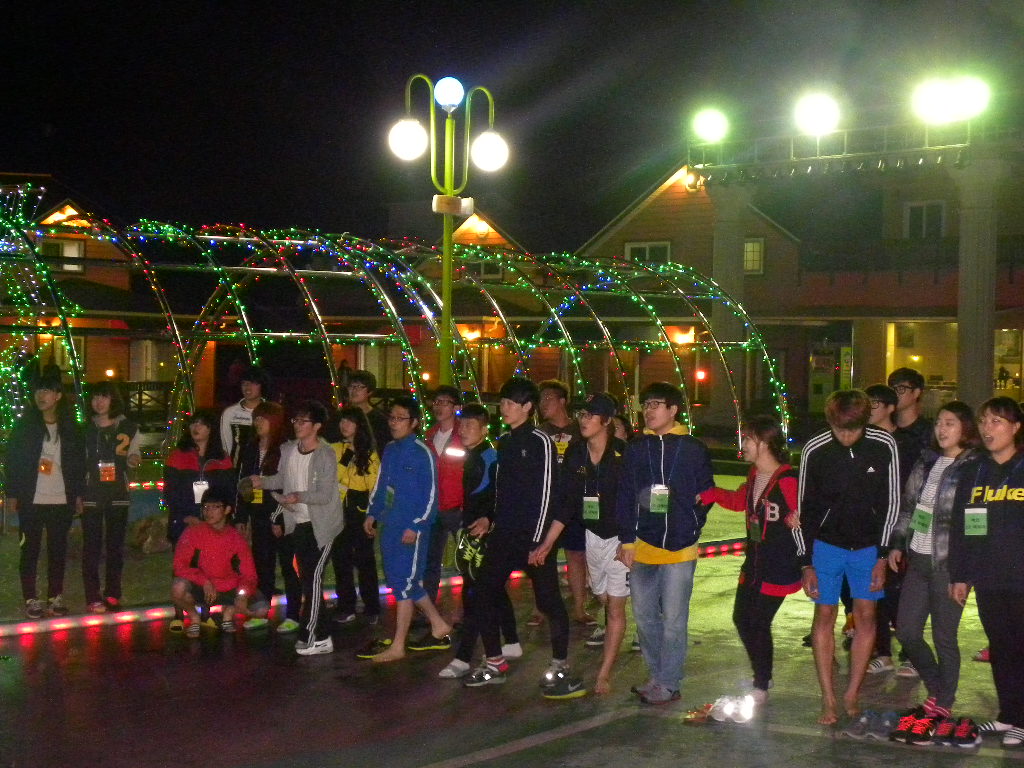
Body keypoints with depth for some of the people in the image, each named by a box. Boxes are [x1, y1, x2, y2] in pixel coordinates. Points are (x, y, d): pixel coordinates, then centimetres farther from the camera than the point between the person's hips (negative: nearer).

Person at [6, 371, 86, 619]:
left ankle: (56, 597, 14)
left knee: (58, 549, 5)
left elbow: (79, 462, 9)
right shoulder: (24, 426, 3)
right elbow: (12, 460, 1)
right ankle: (31, 599, 6)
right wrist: (12, 494, -4)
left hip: (61, 500, 1)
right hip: (31, 500, -1)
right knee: (30, 549, 1)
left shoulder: (70, 428, 7)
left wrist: (78, 494, 4)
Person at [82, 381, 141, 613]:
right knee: (91, 546, -3)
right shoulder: (85, 429, 3)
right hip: (91, 494, -1)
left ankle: (113, 595, 13)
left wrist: (133, 458, -10)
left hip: (118, 494, 1)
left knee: (116, 545, 5)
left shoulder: (128, 427, 5)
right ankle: (93, 598, -1)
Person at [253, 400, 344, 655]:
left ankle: (309, 636, -3)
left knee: (313, 577, -10)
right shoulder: (288, 450, 4)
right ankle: (321, 637, 20)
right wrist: (263, 482, -4)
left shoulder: (326, 455, -17)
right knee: (307, 577, 11)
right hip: (298, 522, 7)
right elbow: (282, 479, 14)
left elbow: (325, 494, -19)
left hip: (321, 525, -7)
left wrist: (299, 496, -32)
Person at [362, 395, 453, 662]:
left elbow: (430, 495, -13)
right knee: (408, 582, 13)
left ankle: (398, 646, 3)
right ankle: (439, 626, 29)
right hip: (389, 527, 8)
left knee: (404, 583, -4)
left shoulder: (422, 453, -11)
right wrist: (372, 514, 15)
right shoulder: (390, 450, 11)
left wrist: (416, 526, -16)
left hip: (411, 530, -8)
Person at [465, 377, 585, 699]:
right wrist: (491, 521, 12)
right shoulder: (504, 442, 12)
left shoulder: (540, 442, -10)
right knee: (485, 593, 8)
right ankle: (494, 663, 20)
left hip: (533, 536, -8)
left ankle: (560, 668, 8)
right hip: (505, 535, 8)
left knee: (547, 598, -3)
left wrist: (541, 542, -16)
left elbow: (547, 493, -13)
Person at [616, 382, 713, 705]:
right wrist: (627, 541, 2)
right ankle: (658, 676, 25)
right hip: (642, 547, 4)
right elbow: (625, 497, 8)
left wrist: (690, 533, -3)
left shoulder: (693, 449, -1)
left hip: (679, 548, -4)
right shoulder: (636, 450, 8)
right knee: (644, 616, 11)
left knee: (673, 620, -1)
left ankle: (669, 684, 8)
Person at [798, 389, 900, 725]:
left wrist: (882, 556, -6)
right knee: (825, 615, 0)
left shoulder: (884, 445, -14)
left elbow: (891, 502, -4)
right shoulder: (815, 449, -14)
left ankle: (852, 694, 14)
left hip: (868, 546, 1)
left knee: (866, 615, 3)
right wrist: (806, 562, -5)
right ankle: (828, 699, 6)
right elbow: (804, 507, -5)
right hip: (826, 544, -1)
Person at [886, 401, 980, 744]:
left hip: (948, 564, -7)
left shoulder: (975, 468, -9)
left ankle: (942, 707, 17)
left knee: (944, 636, 3)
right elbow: (907, 504, 18)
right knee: (907, 631, 10)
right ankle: (937, 692, 29)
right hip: (917, 560, 7)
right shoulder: (927, 461, 11)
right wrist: (897, 544, 13)